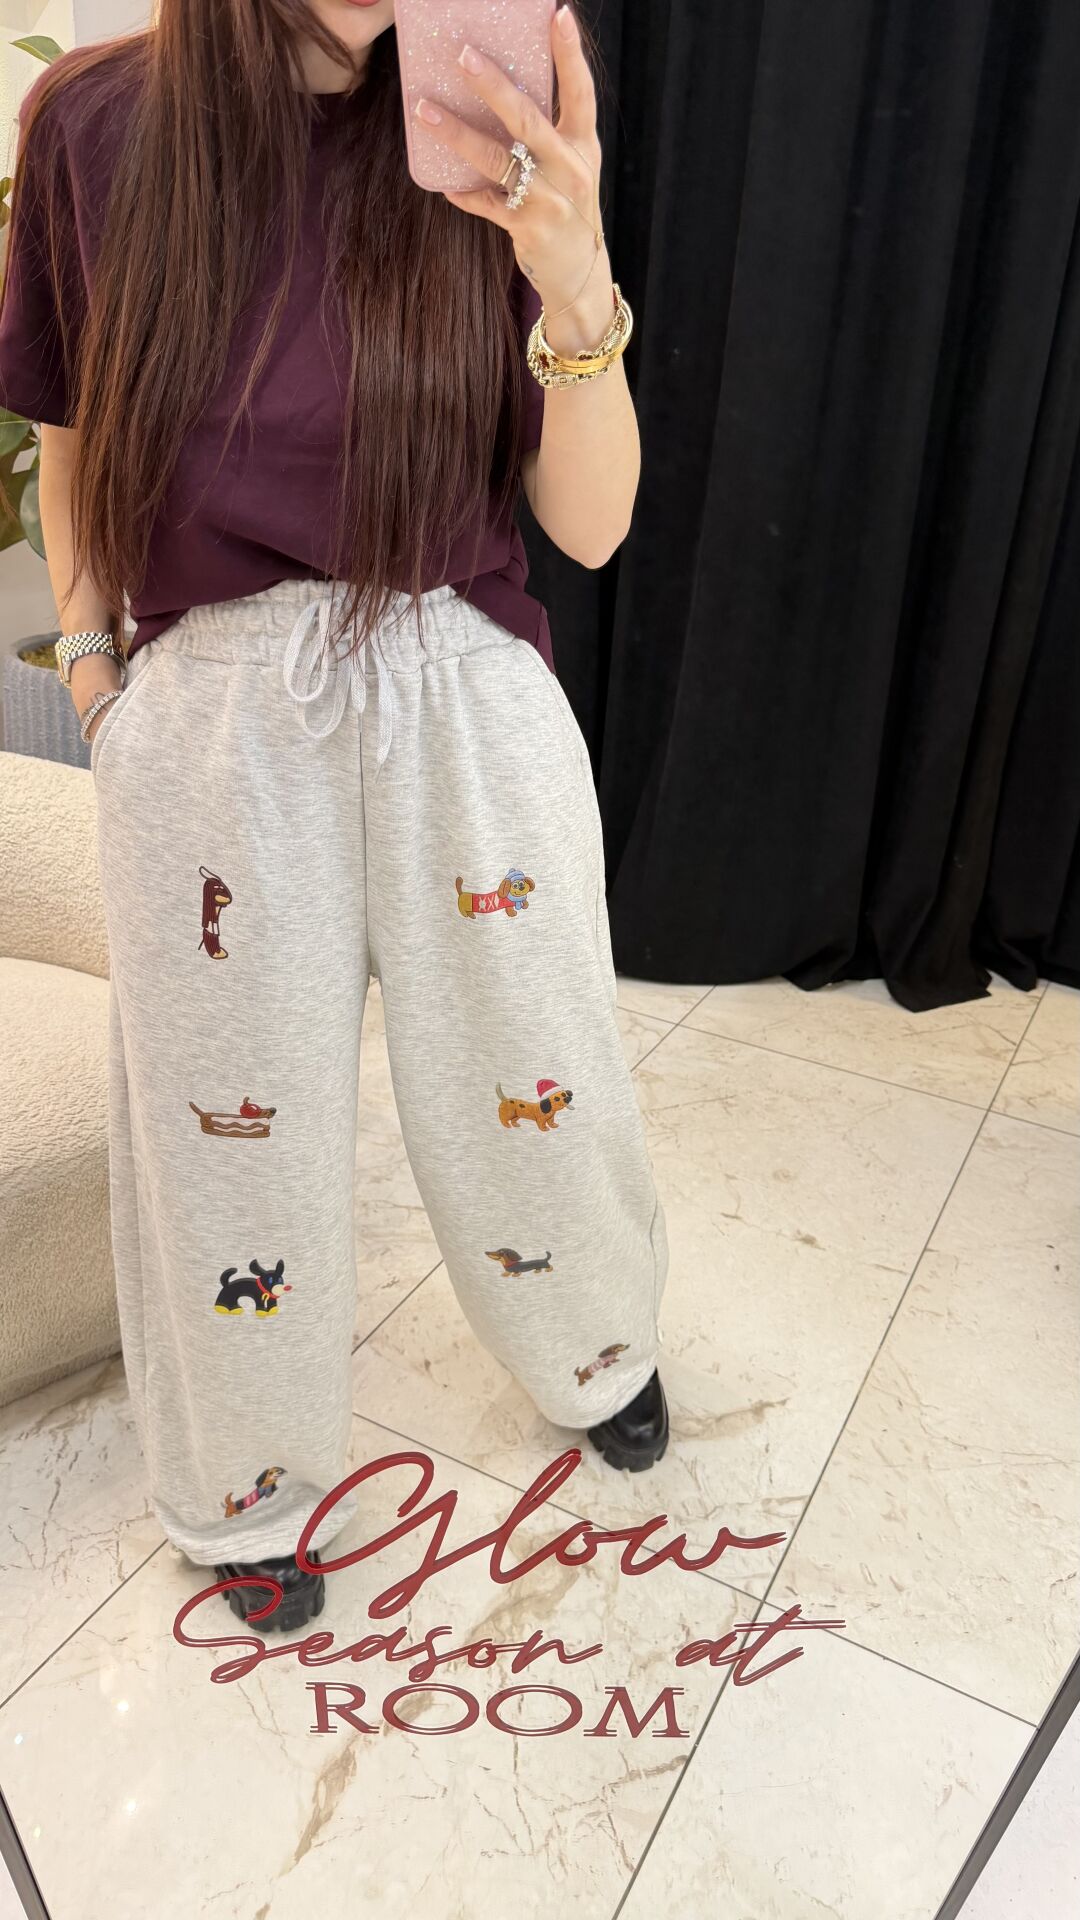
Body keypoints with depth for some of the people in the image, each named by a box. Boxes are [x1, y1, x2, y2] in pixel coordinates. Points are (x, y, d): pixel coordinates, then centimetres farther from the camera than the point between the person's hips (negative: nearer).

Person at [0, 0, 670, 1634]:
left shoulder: (494, 143, 0)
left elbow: (591, 524, -6)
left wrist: (578, 289, -21)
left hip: (465, 703, 0)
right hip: (207, 721, 1)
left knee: (533, 1093, 14)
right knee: (233, 1124, 13)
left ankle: (598, 1351, 49)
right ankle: (252, 1487, 43)